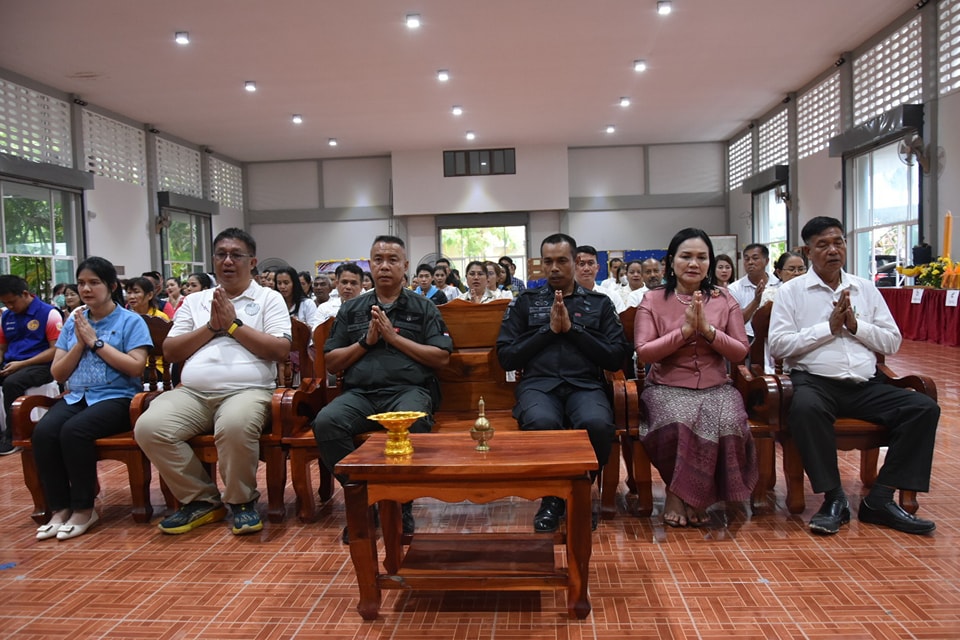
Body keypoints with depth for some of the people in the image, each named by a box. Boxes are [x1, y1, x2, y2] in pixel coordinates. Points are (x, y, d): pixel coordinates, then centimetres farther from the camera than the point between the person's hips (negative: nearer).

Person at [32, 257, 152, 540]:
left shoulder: (131, 321, 1)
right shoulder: (72, 322, 16)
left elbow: (136, 367, -11)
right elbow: (57, 374, 13)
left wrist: (95, 341, -9)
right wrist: (79, 344, -3)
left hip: (116, 397, -5)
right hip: (75, 397, 5)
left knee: (73, 431, -31)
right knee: (42, 432, -25)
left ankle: (83, 509, -15)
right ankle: (59, 508, -13)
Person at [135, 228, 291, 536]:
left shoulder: (269, 298, 11)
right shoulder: (195, 301, 21)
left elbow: (280, 349, -4)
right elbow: (170, 351, 12)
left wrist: (233, 325, -5)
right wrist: (211, 327, 0)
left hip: (246, 391, -4)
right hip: (192, 393, 4)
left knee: (235, 426, -37)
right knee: (148, 427, -23)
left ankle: (242, 501, -7)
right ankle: (200, 500, -2)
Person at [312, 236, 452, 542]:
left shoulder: (423, 308, 15)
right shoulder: (351, 309, 21)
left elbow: (441, 357, 3)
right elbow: (332, 363, 16)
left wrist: (394, 337, -3)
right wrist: (366, 341, 0)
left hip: (409, 389, -2)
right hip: (360, 392, 2)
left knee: (412, 423, -38)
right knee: (326, 422, -30)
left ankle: (401, 506, -16)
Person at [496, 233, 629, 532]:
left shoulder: (599, 303, 17)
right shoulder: (524, 302, 16)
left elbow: (616, 358, 5)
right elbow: (506, 357, 6)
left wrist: (572, 328, -3)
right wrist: (549, 329, -2)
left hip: (585, 385, 1)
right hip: (539, 384, 0)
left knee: (598, 424, -34)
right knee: (542, 423, -36)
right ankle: (551, 496, -7)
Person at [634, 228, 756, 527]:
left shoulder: (724, 300, 10)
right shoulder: (652, 300, 4)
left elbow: (740, 352, 4)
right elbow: (643, 352, -6)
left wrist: (708, 329, -12)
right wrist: (685, 329, -14)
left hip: (715, 388, 2)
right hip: (668, 387, -2)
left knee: (728, 423, -30)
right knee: (679, 422, -34)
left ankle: (685, 496, -8)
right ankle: (677, 495, -6)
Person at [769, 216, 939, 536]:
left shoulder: (866, 288, 16)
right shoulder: (792, 291, 4)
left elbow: (893, 342, 12)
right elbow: (777, 345, -7)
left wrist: (855, 324, -5)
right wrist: (829, 327, -8)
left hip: (866, 385, 5)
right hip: (814, 381, -4)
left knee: (924, 407, -17)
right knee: (805, 408, -37)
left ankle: (880, 498, -11)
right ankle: (834, 498, -19)